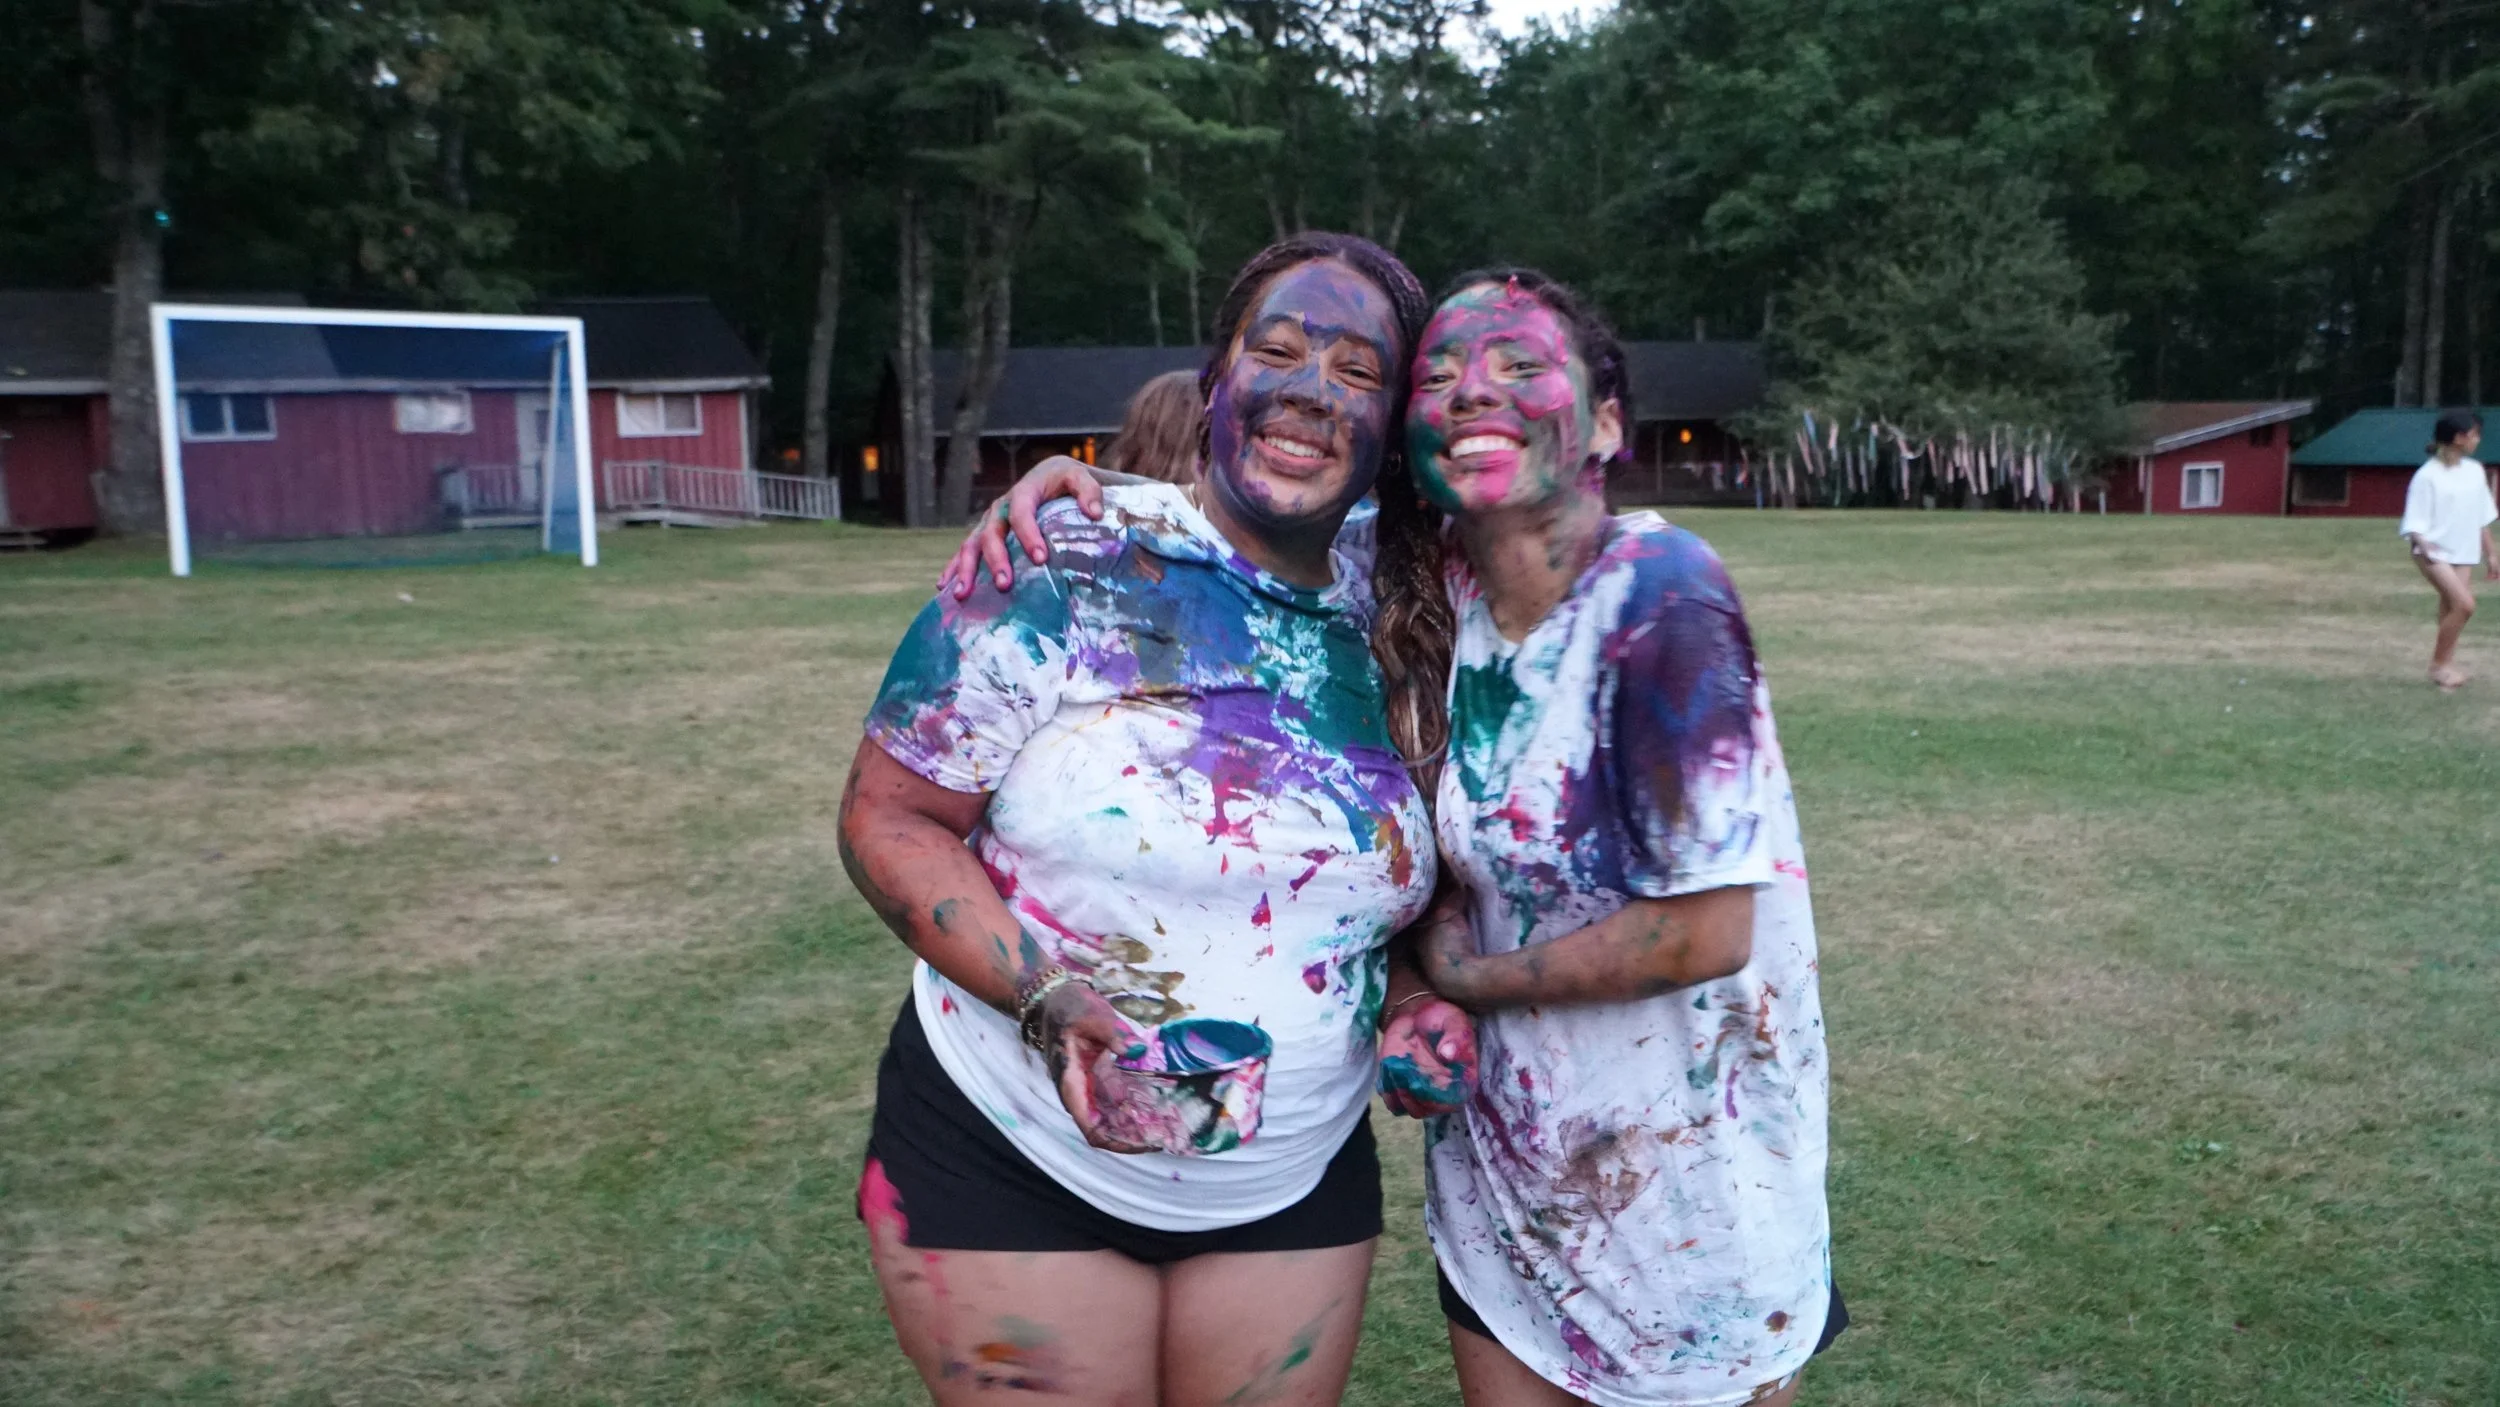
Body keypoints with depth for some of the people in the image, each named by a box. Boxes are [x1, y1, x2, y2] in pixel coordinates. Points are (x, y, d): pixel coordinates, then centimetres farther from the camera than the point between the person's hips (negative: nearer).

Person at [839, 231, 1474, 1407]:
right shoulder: (1068, 569, -14)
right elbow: (888, 819, -12)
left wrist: (1429, 999, -6)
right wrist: (1047, 992, -25)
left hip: (1296, 1189, 4)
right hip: (1012, 1162, -3)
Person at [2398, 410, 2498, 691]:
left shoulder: (2474, 471, 8)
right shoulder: (2427, 475, -11)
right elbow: (2415, 522, -11)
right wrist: (2423, 544, -30)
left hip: (2463, 554, 6)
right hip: (2435, 553, -6)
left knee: (2450, 609, 4)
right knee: (2464, 604, -19)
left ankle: (2444, 667, 12)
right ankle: (2439, 664, -6)